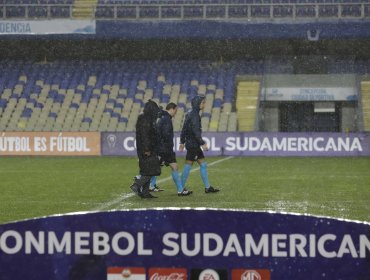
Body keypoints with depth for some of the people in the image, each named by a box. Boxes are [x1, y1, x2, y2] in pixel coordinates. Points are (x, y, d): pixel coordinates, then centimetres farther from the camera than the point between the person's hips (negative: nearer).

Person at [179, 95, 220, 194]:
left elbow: (184, 129, 17)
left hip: (190, 143, 10)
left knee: (203, 164, 11)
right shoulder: (194, 115, -16)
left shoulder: (190, 113, 13)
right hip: (193, 144, -10)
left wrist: (182, 142, 21)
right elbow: (196, 131, -23)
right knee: (188, 165, -5)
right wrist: (202, 143, -21)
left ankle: (207, 187, 14)